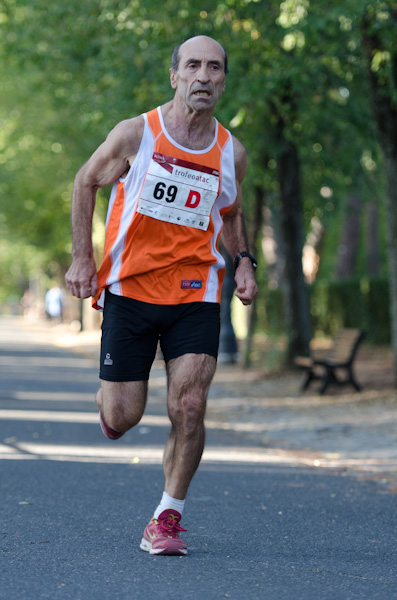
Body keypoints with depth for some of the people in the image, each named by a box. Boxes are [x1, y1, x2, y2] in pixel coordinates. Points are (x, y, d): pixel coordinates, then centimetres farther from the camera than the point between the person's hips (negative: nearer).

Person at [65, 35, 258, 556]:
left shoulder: (232, 153, 3)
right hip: (130, 288, -1)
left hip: (196, 296, 2)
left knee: (189, 409, -13)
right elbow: (86, 182, 8)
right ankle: (108, 394, 38)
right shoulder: (136, 134, -7)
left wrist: (242, 261, 4)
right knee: (121, 421, -1)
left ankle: (167, 520, 4)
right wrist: (82, 258, 1)